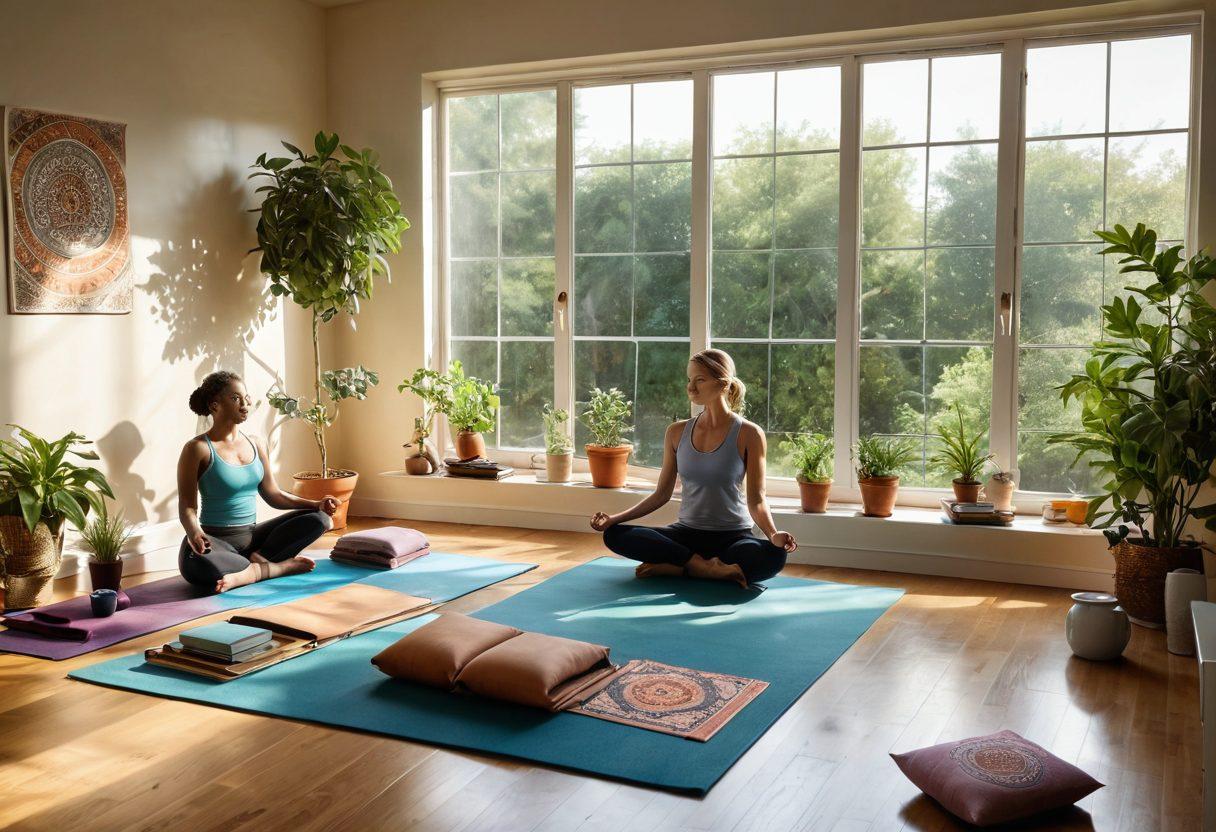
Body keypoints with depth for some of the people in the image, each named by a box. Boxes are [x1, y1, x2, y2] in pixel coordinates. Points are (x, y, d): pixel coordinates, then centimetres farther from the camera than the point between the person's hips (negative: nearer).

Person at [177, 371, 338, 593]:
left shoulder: (256, 444, 11)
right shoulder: (198, 449, -7)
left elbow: (273, 494, 14)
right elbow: (187, 506, -9)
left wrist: (316, 504, 0)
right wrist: (194, 533, -32)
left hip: (251, 536, 6)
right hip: (216, 540, -6)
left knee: (319, 519, -10)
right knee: (195, 561, -41)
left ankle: (258, 560, -21)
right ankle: (278, 567, -21)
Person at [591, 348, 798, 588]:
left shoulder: (749, 434, -5)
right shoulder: (677, 432, 5)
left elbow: (756, 499, -8)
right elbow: (662, 494, 10)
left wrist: (773, 535, -28)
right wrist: (615, 518, -1)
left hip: (732, 536, -3)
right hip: (687, 533, 3)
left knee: (774, 556, -37)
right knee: (614, 535, -21)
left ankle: (675, 567, -25)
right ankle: (703, 566, -26)